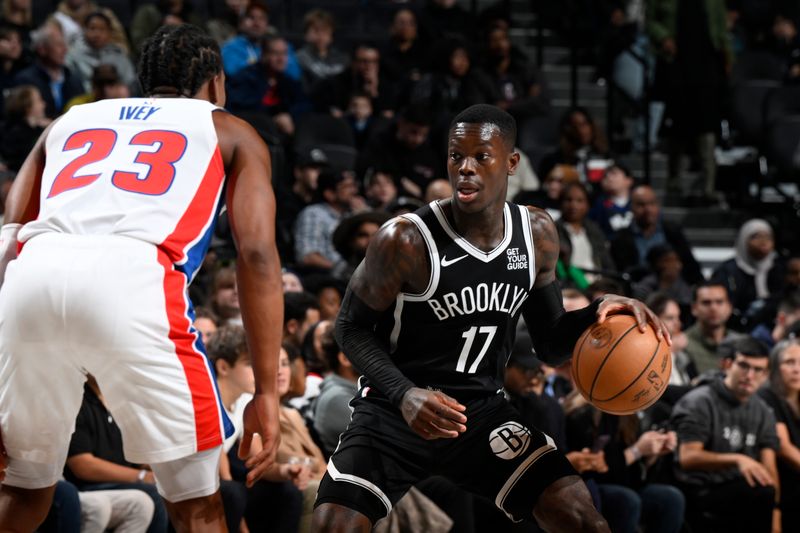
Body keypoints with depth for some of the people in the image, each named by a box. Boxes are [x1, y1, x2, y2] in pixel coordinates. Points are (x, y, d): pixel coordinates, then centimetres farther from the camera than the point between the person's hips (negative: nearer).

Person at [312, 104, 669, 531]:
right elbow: (352, 328, -9)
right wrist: (404, 394, -25)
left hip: (482, 410, 4)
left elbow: (550, 344, 8)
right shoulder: (406, 240, -19)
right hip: (395, 411, -4)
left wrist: (597, 314, -13)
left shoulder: (537, 234, -2)